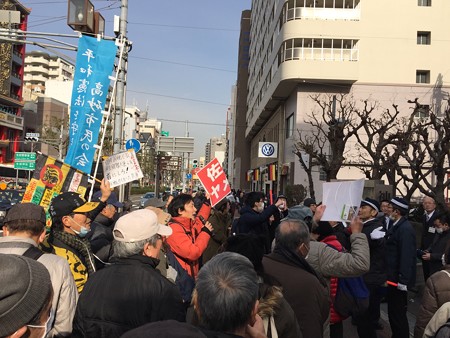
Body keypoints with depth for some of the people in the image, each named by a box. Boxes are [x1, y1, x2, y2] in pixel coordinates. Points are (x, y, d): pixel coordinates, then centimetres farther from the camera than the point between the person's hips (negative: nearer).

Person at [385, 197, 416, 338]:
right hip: (393, 277, 9)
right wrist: (388, 275, 15)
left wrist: (403, 281, -23)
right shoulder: (396, 226, 8)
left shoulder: (405, 228, -20)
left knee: (398, 313, 2)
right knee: (393, 312, 20)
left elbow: (407, 256, -24)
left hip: (398, 279, -9)